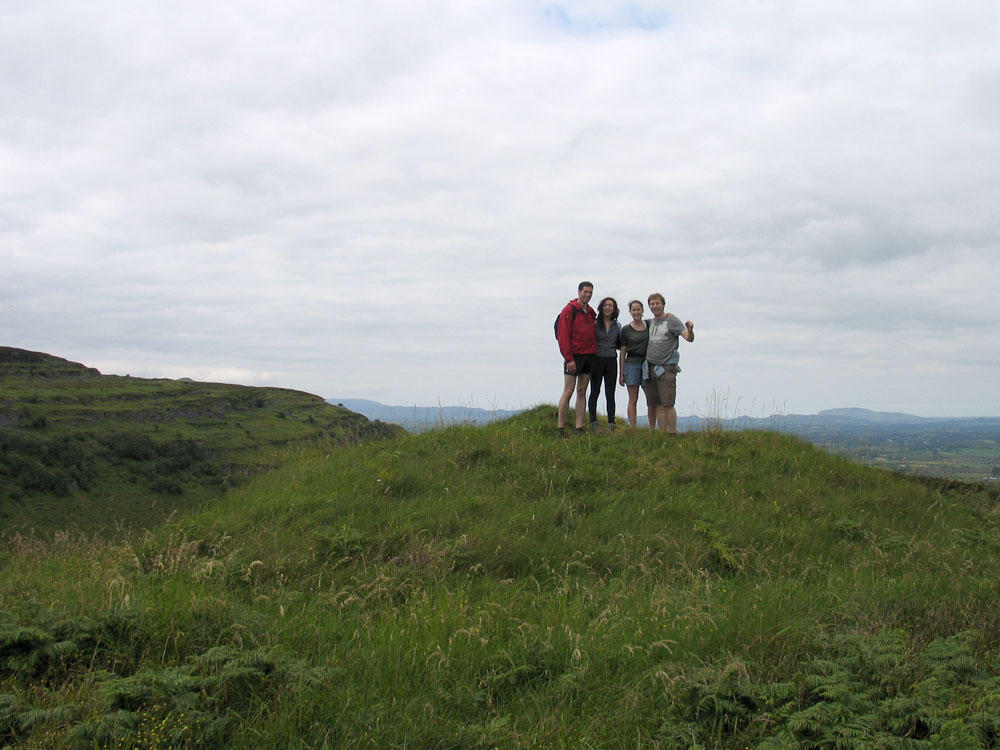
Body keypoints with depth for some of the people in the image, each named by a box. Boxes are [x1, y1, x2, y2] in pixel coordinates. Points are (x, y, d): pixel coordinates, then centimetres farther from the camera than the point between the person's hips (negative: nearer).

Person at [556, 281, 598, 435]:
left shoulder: (591, 312, 15)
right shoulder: (569, 310, -6)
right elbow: (563, 335, -11)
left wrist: (594, 355, 10)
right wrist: (569, 358, -17)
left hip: (589, 356, 6)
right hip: (574, 357, -6)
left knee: (582, 391, 6)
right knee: (568, 391, -6)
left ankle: (579, 428, 8)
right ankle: (561, 427, -3)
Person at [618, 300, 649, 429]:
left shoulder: (649, 326, 10)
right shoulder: (626, 330, 4)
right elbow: (622, 352, 4)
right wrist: (621, 374, 0)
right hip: (632, 364, -2)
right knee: (633, 400, -2)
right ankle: (633, 430, -2)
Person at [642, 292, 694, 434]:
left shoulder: (672, 320, -1)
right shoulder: (650, 322, 15)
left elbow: (689, 338, -10)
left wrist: (690, 329, -31)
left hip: (666, 368, -5)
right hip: (650, 368, 5)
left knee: (667, 404, -9)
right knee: (656, 405, 3)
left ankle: (672, 435, -6)